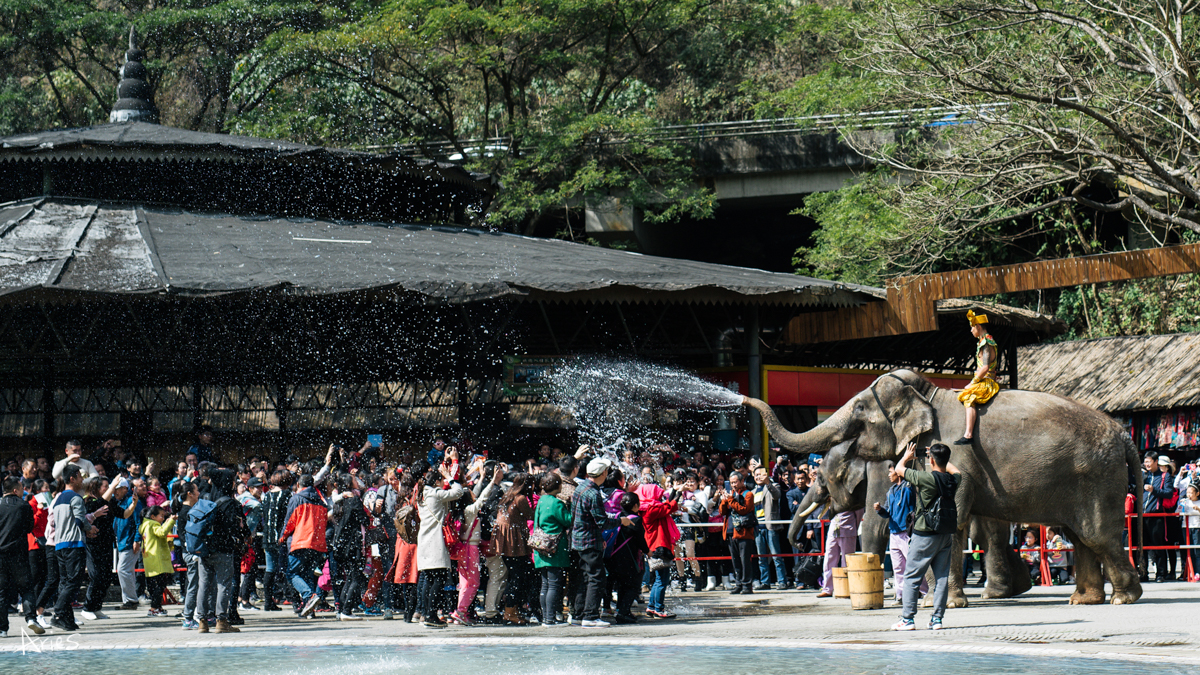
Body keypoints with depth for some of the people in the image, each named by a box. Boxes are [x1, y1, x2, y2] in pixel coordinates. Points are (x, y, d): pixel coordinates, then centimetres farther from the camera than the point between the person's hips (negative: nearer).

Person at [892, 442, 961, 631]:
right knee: (942, 577, 8)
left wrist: (907, 456, 22)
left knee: (911, 577, 2)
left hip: (925, 534, -5)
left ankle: (908, 619, -1)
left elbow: (899, 468, 1)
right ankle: (937, 618, 6)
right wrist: (942, 457, 41)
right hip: (946, 535, 5)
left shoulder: (925, 478, -16)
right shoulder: (953, 480, 1)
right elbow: (955, 471, 29)